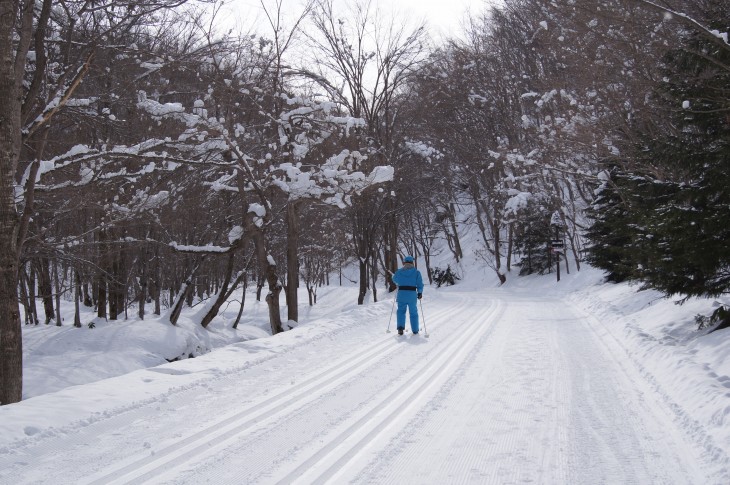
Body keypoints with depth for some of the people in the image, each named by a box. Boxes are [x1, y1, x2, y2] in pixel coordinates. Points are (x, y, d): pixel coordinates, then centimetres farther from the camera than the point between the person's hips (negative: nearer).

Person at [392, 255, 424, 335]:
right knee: (413, 312, 12)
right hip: (412, 294, -1)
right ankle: (415, 331, 16)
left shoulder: (399, 271, 4)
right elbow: (420, 284, -3)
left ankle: (400, 327, -7)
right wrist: (420, 293, 12)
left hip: (401, 293, 1)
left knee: (401, 311, 13)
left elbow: (395, 280, 22)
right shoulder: (416, 272, -1)